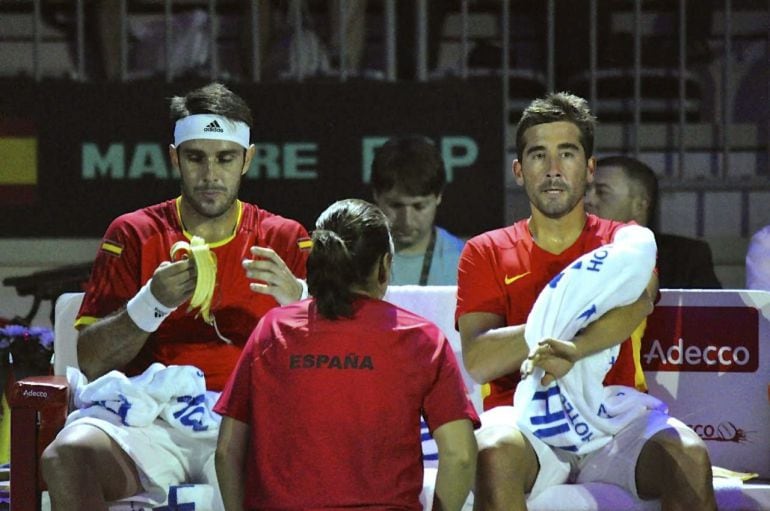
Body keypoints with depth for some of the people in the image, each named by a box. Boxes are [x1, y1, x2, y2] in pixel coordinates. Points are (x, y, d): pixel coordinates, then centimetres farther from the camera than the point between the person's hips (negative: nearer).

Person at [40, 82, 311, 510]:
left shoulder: (285, 241, 14)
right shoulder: (134, 235, 12)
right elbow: (91, 362, 4)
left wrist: (296, 298, -14)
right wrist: (153, 302, -13)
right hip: (152, 422, 1)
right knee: (67, 455, -31)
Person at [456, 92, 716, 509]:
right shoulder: (486, 252, 12)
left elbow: (639, 302, -13)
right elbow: (476, 361, -4)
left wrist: (573, 349, -33)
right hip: (523, 413, -1)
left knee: (689, 457, -30)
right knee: (494, 456, -37)